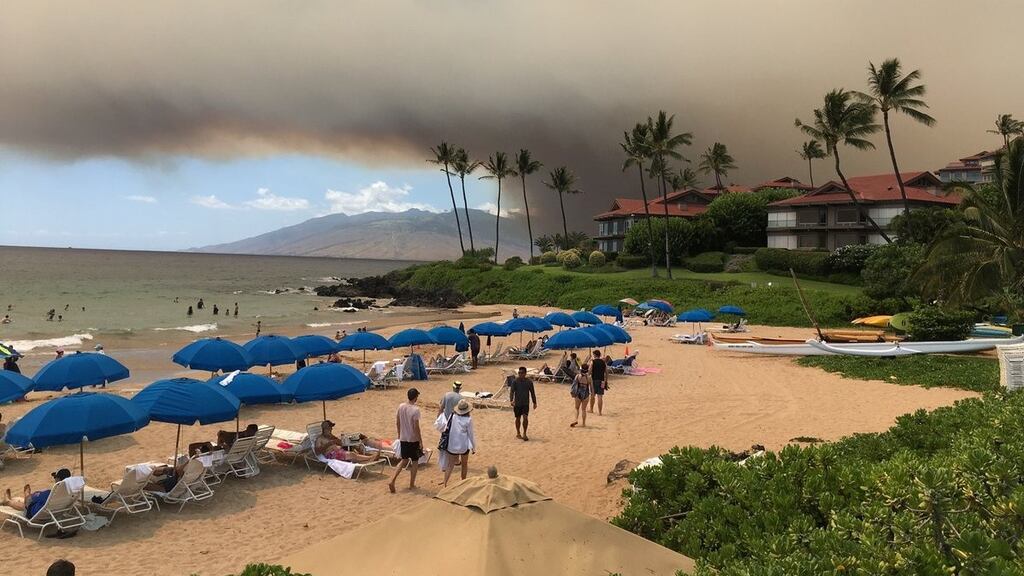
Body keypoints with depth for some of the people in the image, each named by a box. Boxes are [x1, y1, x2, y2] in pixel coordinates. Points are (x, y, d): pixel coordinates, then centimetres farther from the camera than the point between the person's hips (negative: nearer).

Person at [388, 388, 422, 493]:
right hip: (413, 440, -6)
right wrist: (421, 441, -11)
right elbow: (416, 427, -19)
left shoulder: (401, 407, 0)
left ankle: (392, 481, 7)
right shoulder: (415, 409, -19)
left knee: (404, 460, 19)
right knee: (415, 462, 11)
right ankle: (412, 485, 18)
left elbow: (397, 423, 9)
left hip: (403, 439, 6)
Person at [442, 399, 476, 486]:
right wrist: (474, 447, 5)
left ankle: (445, 483, 0)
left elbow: (447, 428, 2)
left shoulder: (452, 416, -7)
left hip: (452, 445, 2)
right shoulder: (468, 420, -14)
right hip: (464, 446, -2)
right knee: (464, 464, 20)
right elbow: (470, 435, -7)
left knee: (450, 465, 10)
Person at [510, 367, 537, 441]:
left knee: (525, 418, -12)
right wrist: (511, 400, -29)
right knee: (518, 418, 11)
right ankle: (518, 433, 29)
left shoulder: (529, 382, -2)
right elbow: (511, 391, -14)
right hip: (517, 403, 0)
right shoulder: (515, 381, -8)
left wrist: (534, 402, 11)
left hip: (526, 403, 0)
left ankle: (524, 434, 1)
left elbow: (532, 392, 8)